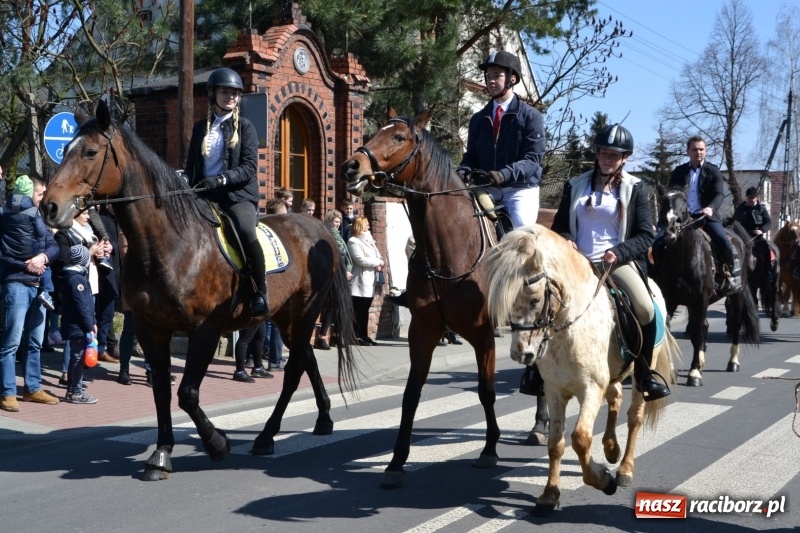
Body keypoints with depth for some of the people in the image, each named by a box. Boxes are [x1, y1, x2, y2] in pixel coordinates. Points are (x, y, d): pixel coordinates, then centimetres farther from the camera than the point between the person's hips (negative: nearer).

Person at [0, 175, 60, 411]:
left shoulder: (36, 215, 18)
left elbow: (53, 246, 8)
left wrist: (44, 256, -10)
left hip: (38, 285, 8)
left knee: (35, 342, 13)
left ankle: (33, 388, 22)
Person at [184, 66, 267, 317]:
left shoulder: (245, 127, 4)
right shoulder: (201, 128, 15)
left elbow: (248, 169, -6)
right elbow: (191, 165, 18)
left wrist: (220, 180, -22)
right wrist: (185, 185, -4)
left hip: (238, 195, -4)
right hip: (206, 196, 5)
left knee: (245, 231, -34)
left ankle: (260, 293, -24)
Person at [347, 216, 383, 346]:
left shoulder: (369, 240, 19)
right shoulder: (353, 241, -7)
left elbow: (377, 256, 17)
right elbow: (361, 260, -16)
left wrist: (378, 264, -5)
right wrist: (378, 262, -7)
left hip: (369, 281, 8)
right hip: (359, 282, -8)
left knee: (365, 310, 10)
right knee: (358, 311, -6)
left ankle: (364, 336, 13)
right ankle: (357, 337, -4)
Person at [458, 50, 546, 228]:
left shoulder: (530, 116, -2)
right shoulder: (478, 119, 13)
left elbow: (533, 158, -11)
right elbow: (471, 156, 13)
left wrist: (505, 174, -29)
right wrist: (464, 170, -12)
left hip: (520, 190, -4)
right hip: (486, 190, 4)